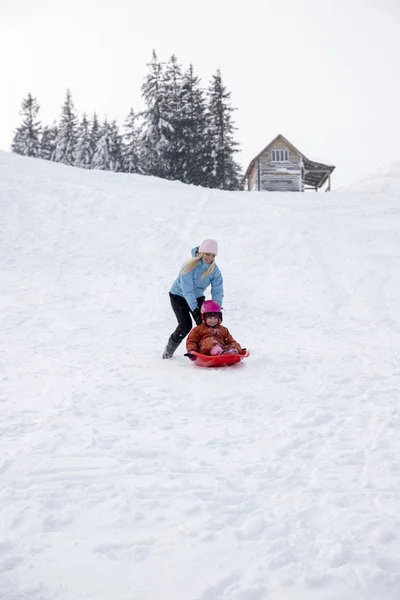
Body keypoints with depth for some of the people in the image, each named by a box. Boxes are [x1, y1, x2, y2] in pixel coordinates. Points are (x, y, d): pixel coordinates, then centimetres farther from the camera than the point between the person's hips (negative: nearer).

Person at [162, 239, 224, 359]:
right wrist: (195, 309, -42)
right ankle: (169, 350, 4)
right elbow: (187, 290, -34)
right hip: (178, 295, -5)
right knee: (185, 325, -17)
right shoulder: (190, 266, -30)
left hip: (197, 296, 5)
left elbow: (217, 291, -17)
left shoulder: (214, 270, -15)